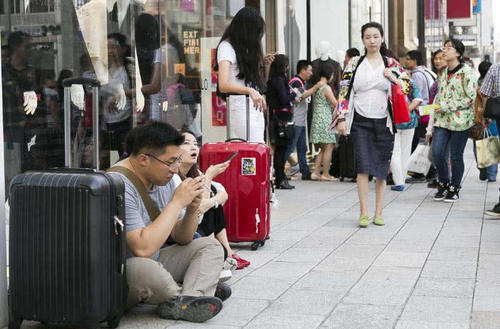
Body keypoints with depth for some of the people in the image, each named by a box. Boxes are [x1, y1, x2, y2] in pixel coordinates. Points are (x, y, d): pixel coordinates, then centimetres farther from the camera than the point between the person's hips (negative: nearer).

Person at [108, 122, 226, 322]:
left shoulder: (164, 179, 5)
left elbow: (182, 238, 10)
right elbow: (143, 248, -32)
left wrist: (192, 209, -11)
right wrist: (177, 202, -24)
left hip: (152, 262, 9)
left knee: (210, 246, 2)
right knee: (142, 268, -40)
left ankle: (184, 303, -25)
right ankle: (196, 292, -10)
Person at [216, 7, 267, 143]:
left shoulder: (245, 46, 19)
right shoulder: (227, 46, -8)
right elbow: (223, 85, -20)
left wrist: (262, 62, 14)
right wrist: (249, 91, -34)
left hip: (255, 105, 9)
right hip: (240, 104, -9)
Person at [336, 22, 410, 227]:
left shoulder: (391, 64, 7)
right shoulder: (354, 64, 5)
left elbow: (408, 87, 7)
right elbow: (344, 92, 3)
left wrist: (394, 78, -11)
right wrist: (341, 118, -5)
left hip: (383, 122, 1)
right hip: (360, 122, -1)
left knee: (381, 169, 4)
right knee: (363, 166, -9)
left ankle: (378, 213, 13)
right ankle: (363, 213, -4)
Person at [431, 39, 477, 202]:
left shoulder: (466, 71, -6)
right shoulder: (443, 72, 14)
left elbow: (470, 98, -11)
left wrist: (447, 107, -15)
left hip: (460, 120, -5)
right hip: (442, 119, 5)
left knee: (456, 156, 1)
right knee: (436, 153, -4)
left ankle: (454, 189, 16)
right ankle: (444, 184, 17)